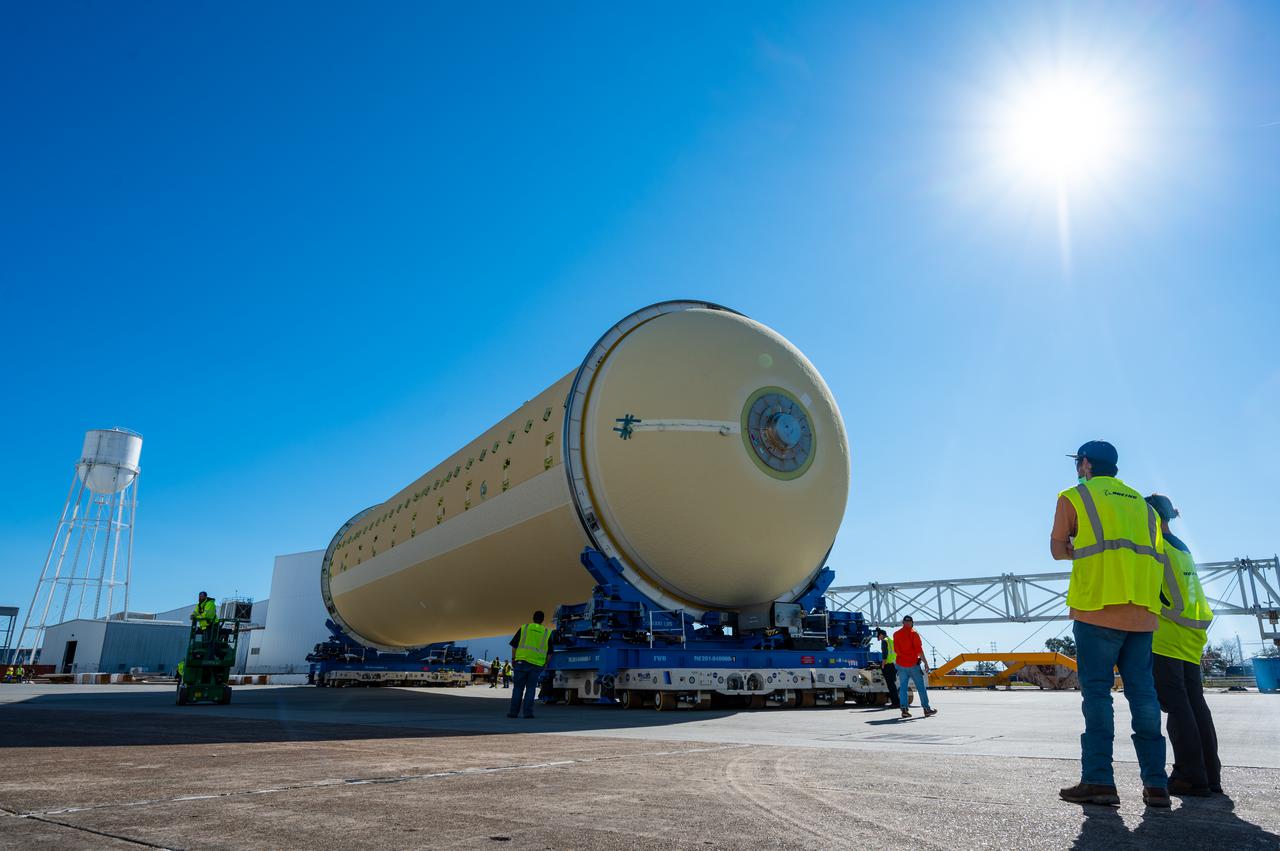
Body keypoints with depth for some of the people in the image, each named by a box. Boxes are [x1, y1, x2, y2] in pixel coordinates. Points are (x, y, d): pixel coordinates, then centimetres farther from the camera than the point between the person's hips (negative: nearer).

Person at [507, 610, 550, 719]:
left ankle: (513, 712, 8)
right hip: (537, 664, 0)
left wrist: (513, 659, 17)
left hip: (522, 661, 0)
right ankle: (527, 712, 2)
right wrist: (545, 664, 24)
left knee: (518, 687, 8)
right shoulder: (547, 633, 11)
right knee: (531, 688, 7)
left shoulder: (524, 628, 8)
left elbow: (514, 645, 8)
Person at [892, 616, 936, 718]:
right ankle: (927, 709, 10)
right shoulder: (913, 633, -8)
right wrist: (925, 663, -8)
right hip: (913, 664, -4)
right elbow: (919, 649, -12)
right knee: (921, 687, 5)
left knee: (903, 687, 6)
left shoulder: (896, 634, 6)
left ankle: (904, 709, 0)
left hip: (901, 664, 4)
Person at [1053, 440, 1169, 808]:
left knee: (1096, 691, -4)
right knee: (1142, 692, 6)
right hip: (1142, 612, 5)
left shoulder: (1074, 496, 4)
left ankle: (1098, 780, -6)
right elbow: (1155, 553, 18)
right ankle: (1155, 783, 6)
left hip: (1098, 609, -5)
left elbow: (1058, 549, 7)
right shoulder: (1141, 503, 21)